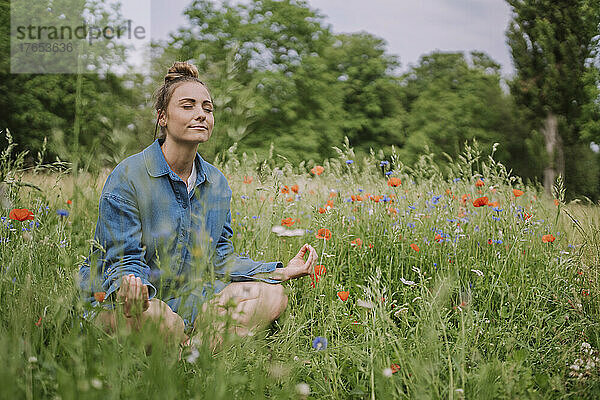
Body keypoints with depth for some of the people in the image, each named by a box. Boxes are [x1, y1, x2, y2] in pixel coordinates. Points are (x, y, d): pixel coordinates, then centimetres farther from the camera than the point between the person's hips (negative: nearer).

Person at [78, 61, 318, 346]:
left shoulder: (217, 184, 4)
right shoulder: (128, 177, -16)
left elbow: (219, 259, 9)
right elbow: (124, 261, -16)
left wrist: (283, 271, -1)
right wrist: (129, 287, -42)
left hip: (187, 298, 7)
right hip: (114, 301, -6)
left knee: (273, 295, -8)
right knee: (160, 319, -42)